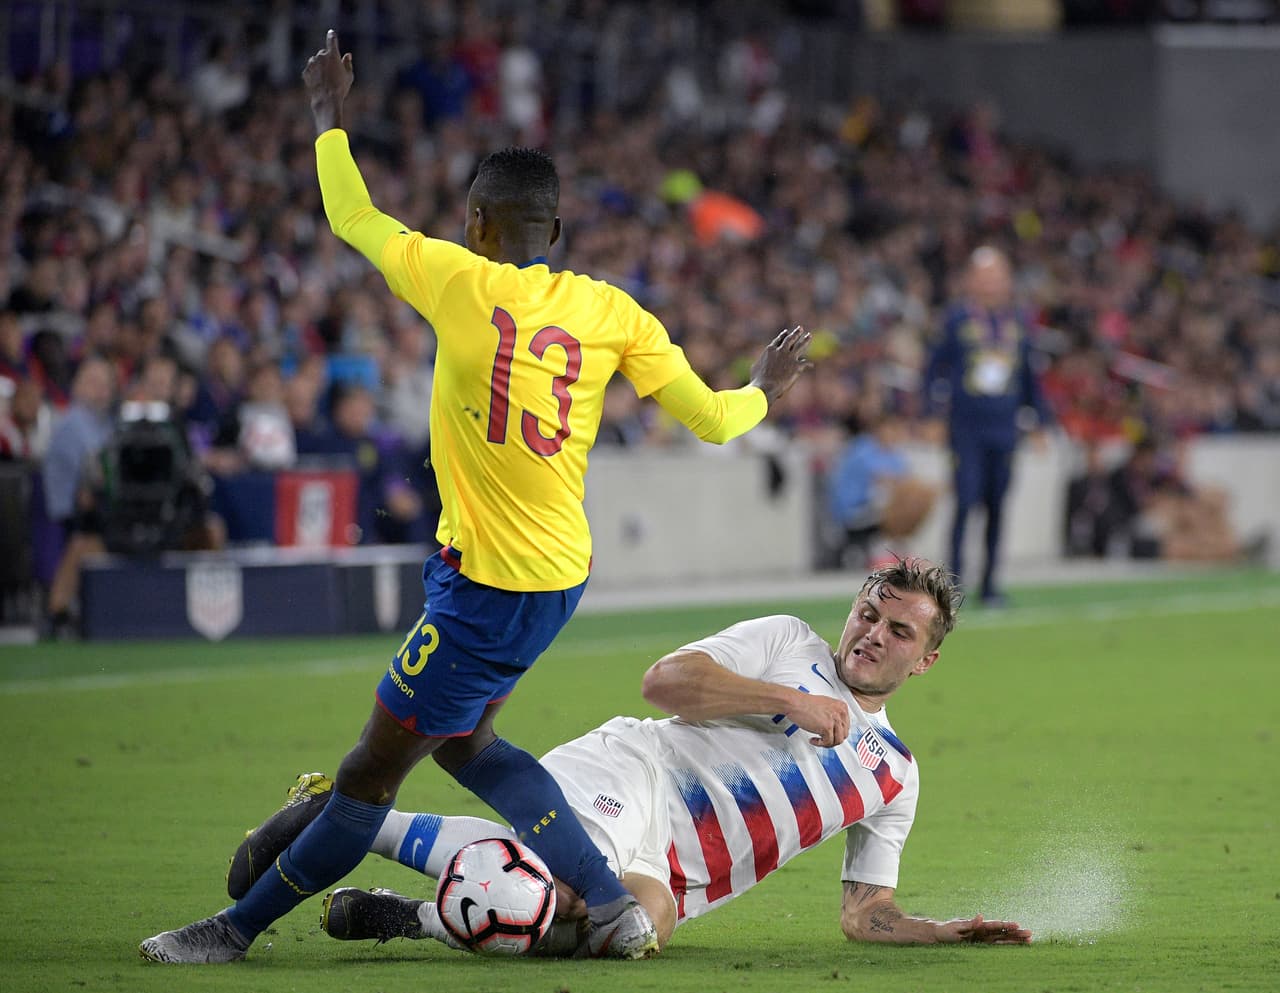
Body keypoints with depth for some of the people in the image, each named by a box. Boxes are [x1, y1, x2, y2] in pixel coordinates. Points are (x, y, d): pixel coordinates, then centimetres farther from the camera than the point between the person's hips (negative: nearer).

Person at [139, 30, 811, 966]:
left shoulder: (460, 282, -14)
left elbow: (353, 218, 2)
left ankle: (242, 924, 14)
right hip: (562, 572, 7)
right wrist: (764, 390, 24)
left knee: (374, 768, 3)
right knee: (463, 740, 23)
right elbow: (711, 418, 2)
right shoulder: (611, 311, -1)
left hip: (489, 588, -7)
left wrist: (329, 114, 19)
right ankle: (612, 903, 20)